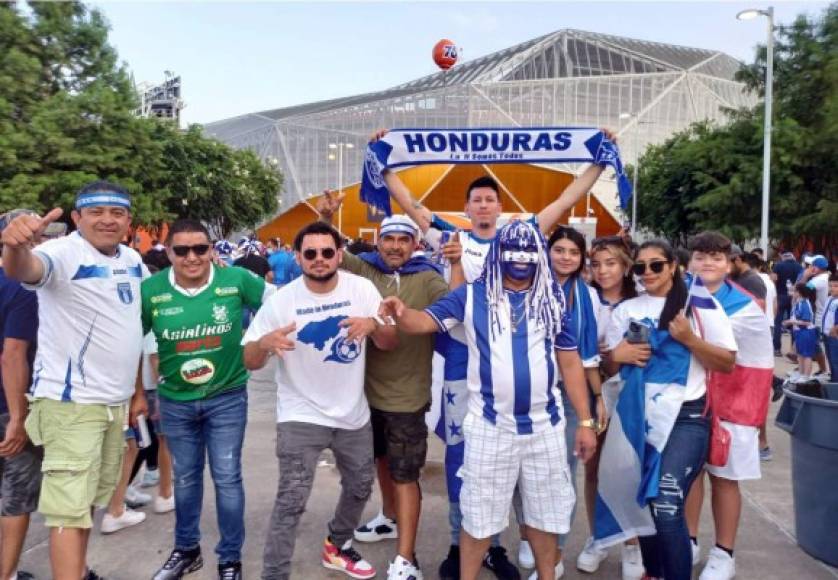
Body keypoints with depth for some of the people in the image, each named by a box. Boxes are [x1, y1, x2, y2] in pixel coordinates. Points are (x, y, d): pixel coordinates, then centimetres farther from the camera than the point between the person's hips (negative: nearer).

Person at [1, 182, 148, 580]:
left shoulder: (133, 260, 7)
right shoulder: (64, 253, -14)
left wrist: (137, 388, 17)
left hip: (116, 400, 7)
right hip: (70, 402, -7)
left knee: (91, 498, 20)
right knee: (70, 508, -3)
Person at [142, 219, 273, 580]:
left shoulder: (236, 280, -15)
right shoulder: (150, 290, -11)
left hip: (227, 398, -2)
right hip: (175, 401, 2)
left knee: (227, 479, 6)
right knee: (185, 478, 19)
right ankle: (186, 549, 41)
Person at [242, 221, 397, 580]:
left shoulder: (362, 289, -8)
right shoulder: (281, 300, -13)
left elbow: (391, 343, -5)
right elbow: (250, 362, -10)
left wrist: (373, 325, -27)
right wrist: (265, 343, -34)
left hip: (354, 413, 4)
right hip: (302, 415, -4)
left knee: (360, 486, 20)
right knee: (292, 499, -13)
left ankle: (337, 547, 46)